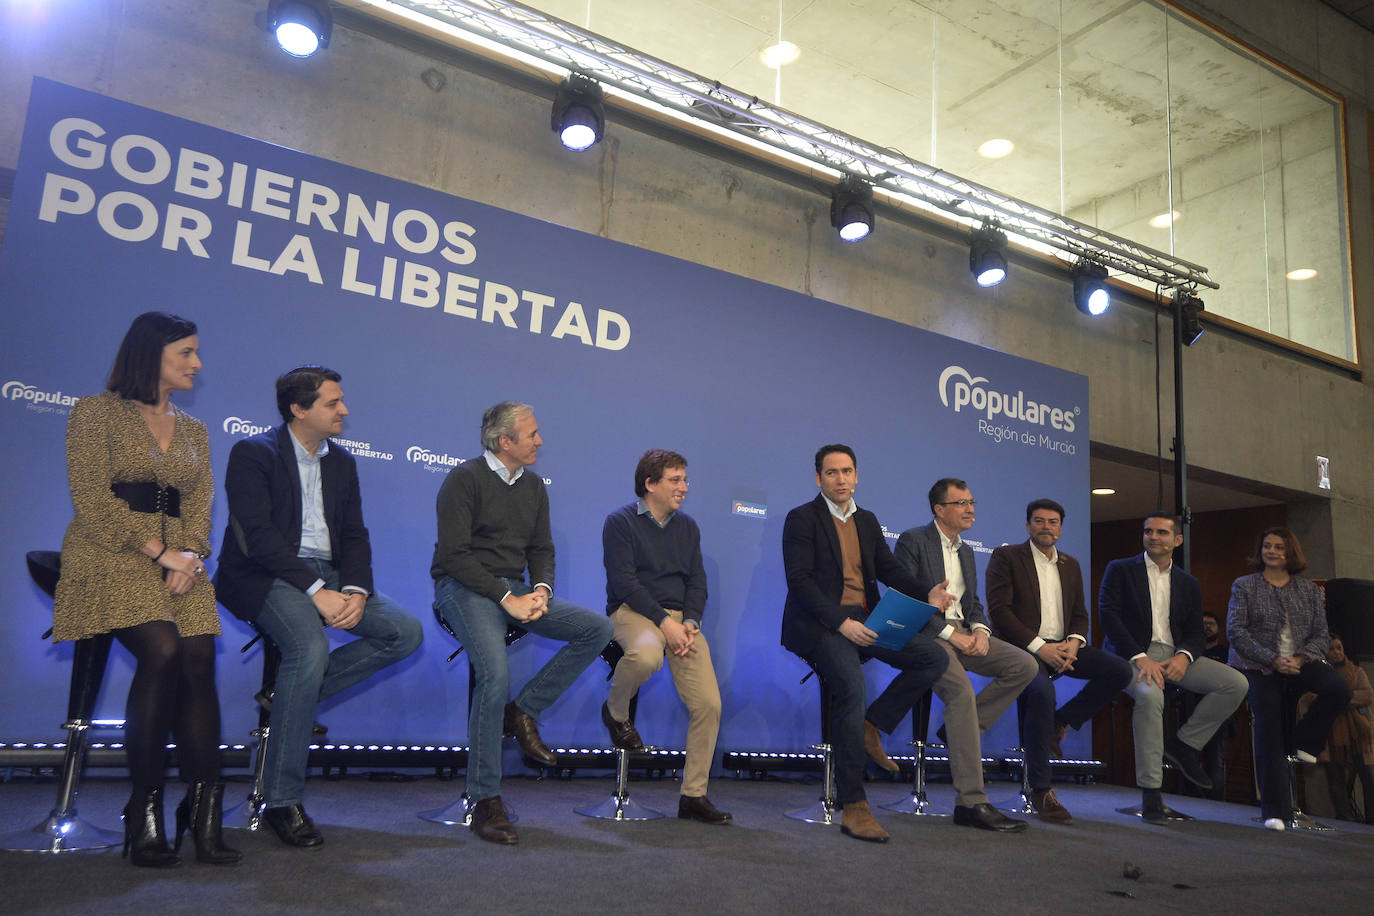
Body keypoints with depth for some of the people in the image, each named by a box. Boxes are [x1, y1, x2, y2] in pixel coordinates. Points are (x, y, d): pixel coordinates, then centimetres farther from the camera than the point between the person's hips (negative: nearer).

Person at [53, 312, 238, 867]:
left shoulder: (193, 431, 20)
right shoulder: (97, 413, 4)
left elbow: (200, 507, 12)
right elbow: (92, 500, -6)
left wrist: (190, 555, -10)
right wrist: (159, 552, -13)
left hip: (178, 562, 5)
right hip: (110, 557, -4)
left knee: (199, 659, -19)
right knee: (162, 650, -28)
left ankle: (204, 815, -16)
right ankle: (144, 810, -15)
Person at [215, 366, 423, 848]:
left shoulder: (341, 462, 16)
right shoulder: (253, 453, -4)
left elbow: (354, 536, 11)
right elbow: (258, 536, -15)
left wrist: (355, 590, -9)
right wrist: (316, 591, -23)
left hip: (326, 576, 7)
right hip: (265, 577, -6)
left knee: (407, 631, -11)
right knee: (311, 646, -33)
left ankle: (290, 694, -3)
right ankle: (281, 801, -22)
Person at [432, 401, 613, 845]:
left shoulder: (533, 486, 14)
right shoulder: (465, 479, -8)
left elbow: (541, 549, 16)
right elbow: (454, 554, -15)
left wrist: (540, 589, -7)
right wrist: (506, 599, -20)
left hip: (516, 591, 7)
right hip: (465, 588, -7)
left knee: (598, 628, -9)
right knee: (495, 675, -29)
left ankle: (523, 711, -4)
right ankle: (485, 801, -17)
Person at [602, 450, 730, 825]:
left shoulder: (687, 526, 17)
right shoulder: (621, 522, 0)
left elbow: (697, 582, 14)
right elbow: (624, 582, -9)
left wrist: (690, 622, -6)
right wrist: (664, 623, -18)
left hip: (681, 616, 5)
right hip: (633, 611, -5)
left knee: (709, 703, -11)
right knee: (646, 655, -40)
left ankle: (693, 795, 4)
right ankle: (615, 712, -5)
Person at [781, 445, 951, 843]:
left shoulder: (867, 521, 20)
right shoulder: (802, 519, 0)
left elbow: (890, 570, 15)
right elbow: (799, 580, -10)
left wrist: (927, 592, -6)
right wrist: (841, 621, -22)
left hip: (864, 620, 7)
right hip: (820, 623, -6)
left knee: (933, 657, -12)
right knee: (852, 687, -30)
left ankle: (871, 727, -3)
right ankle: (852, 808, -24)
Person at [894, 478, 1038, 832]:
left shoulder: (965, 551, 23)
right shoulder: (913, 541, -2)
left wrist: (980, 630, -2)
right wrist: (950, 634, -16)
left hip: (962, 633, 8)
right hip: (926, 635, -8)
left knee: (1025, 665, -12)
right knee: (962, 690, -32)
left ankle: (961, 729, -5)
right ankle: (971, 802, -29)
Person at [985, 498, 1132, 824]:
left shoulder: (1071, 565, 21)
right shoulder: (1006, 557, 1)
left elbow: (1080, 614, 18)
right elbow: (999, 609, -9)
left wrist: (1073, 642, -6)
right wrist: (1039, 647, -17)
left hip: (1061, 646, 6)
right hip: (1023, 647, -6)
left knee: (1121, 671, -16)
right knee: (1042, 692, -35)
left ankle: (1060, 723, -1)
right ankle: (1041, 791, -25)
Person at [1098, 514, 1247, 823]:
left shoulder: (1189, 584, 19)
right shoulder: (1120, 570, 6)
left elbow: (1195, 632, 12)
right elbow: (1108, 615, -6)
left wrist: (1184, 656, -12)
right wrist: (1140, 657, -19)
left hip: (1175, 655, 5)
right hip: (1133, 654, -5)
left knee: (1236, 683, -16)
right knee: (1150, 695, -36)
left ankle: (1183, 744, -3)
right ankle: (1150, 794, -29)